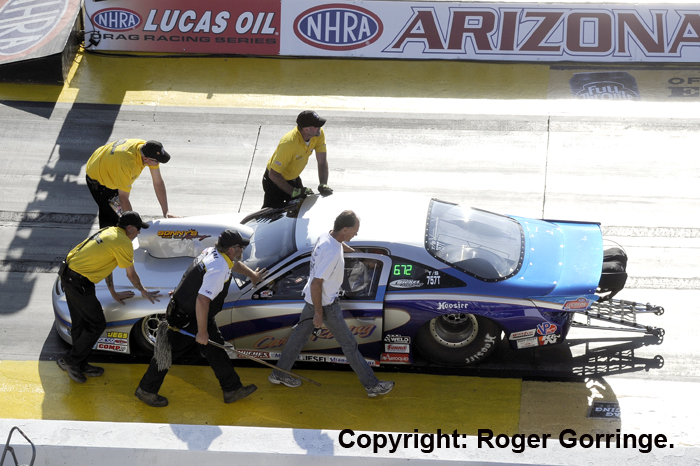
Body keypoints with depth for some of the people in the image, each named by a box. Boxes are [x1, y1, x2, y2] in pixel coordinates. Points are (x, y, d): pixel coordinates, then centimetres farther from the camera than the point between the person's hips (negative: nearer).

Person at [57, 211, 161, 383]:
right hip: (80, 283, -9)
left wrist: (113, 293, 28)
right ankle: (70, 361, 8)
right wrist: (143, 291, 18)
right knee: (97, 325, 2)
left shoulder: (109, 231, 16)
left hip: (68, 275, 9)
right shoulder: (124, 243, -12)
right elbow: (131, 274, -1)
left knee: (80, 323, 18)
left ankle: (80, 365, 27)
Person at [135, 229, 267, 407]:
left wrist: (253, 275, 38)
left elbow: (234, 263, 24)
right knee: (169, 352, 6)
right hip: (184, 318, -10)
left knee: (215, 349, 15)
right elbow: (202, 301, -36)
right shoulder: (219, 270, -32)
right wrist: (202, 332, -28)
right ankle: (146, 390, 22)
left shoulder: (213, 252, -2)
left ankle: (232, 389, 25)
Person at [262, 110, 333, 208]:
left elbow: (322, 161, -13)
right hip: (275, 181, -6)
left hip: (294, 178, 6)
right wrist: (294, 192, -31)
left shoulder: (319, 134, -18)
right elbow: (273, 174, -32)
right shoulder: (288, 143, -37)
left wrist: (323, 185, -27)